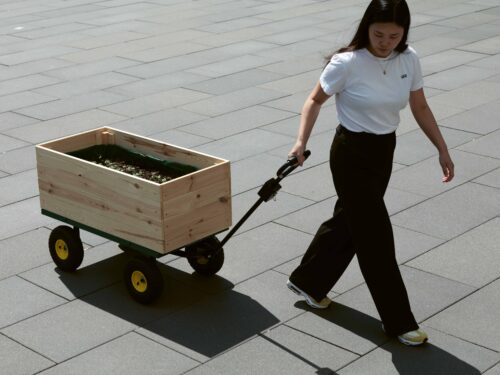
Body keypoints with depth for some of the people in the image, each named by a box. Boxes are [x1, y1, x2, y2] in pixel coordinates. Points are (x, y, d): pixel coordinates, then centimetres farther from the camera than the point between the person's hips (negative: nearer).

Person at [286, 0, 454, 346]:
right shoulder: (348, 63, -20)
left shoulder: (410, 60, -4)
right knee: (376, 235, -2)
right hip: (352, 153, -6)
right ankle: (398, 321, 10)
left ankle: (307, 281, 41)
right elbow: (315, 100, -7)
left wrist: (443, 149, 7)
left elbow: (420, 108, 7)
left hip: (384, 151, 7)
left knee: (349, 221, 19)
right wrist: (302, 141, -18)